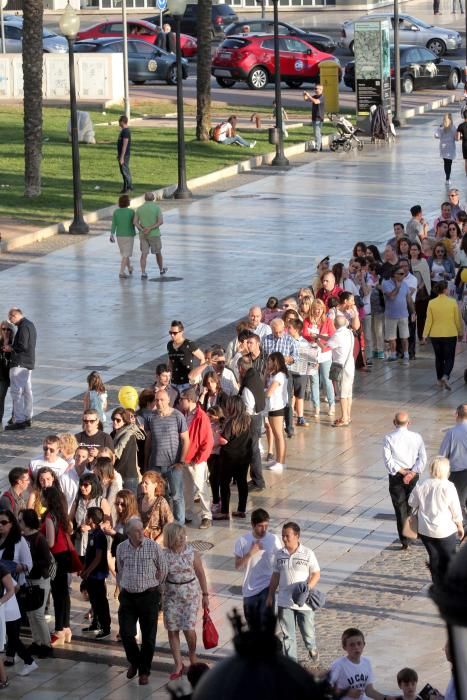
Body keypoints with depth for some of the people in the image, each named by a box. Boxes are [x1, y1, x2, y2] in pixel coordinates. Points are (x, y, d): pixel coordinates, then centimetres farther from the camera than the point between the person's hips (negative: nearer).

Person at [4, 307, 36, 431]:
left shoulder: (23, 327, -16)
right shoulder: (30, 324, 16)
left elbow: (22, 346, -24)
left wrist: (10, 348, -8)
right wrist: (12, 347, 11)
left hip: (20, 364, -10)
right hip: (29, 363, 10)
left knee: (16, 391, -9)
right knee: (26, 391, 15)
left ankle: (19, 421, -12)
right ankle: (27, 418, 21)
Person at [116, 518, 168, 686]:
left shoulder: (153, 547, -8)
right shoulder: (121, 548, 0)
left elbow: (163, 570, 4)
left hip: (149, 596, -2)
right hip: (128, 596, 2)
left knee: (148, 636, 3)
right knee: (126, 633, -3)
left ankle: (144, 671, 18)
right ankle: (134, 662, 25)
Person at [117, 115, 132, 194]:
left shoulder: (125, 131, -19)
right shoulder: (124, 130, 13)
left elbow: (125, 145, -22)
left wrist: (122, 157, -23)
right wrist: (119, 155, 24)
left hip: (124, 155, -10)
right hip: (122, 154, 10)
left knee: (125, 171, -6)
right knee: (126, 171, 14)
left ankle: (126, 188, -2)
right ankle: (129, 187, 20)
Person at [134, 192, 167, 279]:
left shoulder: (139, 208, 1)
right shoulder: (157, 207, -9)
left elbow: (135, 222, -5)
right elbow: (161, 221, -19)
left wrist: (143, 230, -16)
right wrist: (150, 228, -19)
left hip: (143, 235, 2)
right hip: (154, 234, -2)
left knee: (144, 254, 1)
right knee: (158, 252, 18)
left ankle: (143, 273, -11)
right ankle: (161, 269, 36)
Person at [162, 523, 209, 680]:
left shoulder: (192, 553, -7)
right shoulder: (164, 555, -6)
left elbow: (200, 574, 1)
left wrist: (205, 595, 3)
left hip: (190, 595, -1)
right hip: (171, 596, 1)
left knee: (188, 629, -5)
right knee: (172, 630, 2)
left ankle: (192, 655, 25)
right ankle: (178, 664, 13)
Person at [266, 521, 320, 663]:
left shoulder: (307, 554, -9)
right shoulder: (280, 554, 2)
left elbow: (316, 574, -6)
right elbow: (275, 576, 10)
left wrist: (308, 588, -22)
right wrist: (270, 595, 8)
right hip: (285, 602, 3)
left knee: (308, 631, 8)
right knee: (287, 635, 5)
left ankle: (312, 649, 40)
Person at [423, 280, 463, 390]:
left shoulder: (431, 303, -5)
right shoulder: (452, 302, -9)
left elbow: (429, 320, -3)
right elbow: (458, 319, -2)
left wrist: (425, 334, 4)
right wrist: (460, 333, 10)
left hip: (435, 335, 2)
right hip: (450, 335, -2)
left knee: (439, 358, 17)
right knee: (449, 358, 4)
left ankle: (439, 380, 22)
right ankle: (445, 376, -19)